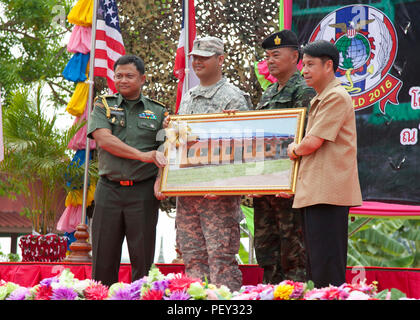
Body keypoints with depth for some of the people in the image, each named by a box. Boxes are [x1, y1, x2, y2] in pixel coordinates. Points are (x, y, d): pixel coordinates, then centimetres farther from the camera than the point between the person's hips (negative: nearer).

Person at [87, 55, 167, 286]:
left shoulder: (157, 111, 11)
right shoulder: (103, 106, 10)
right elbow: (103, 139, -7)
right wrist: (143, 155, -17)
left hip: (143, 191, 0)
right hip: (109, 189, 0)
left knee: (143, 260, 0)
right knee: (103, 260, 1)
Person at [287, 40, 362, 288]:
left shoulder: (336, 97, -11)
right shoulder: (319, 100, 21)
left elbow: (313, 142, -17)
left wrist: (295, 150, 2)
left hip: (328, 191, -10)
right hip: (316, 191, 10)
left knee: (327, 268, -9)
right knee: (316, 265, 12)